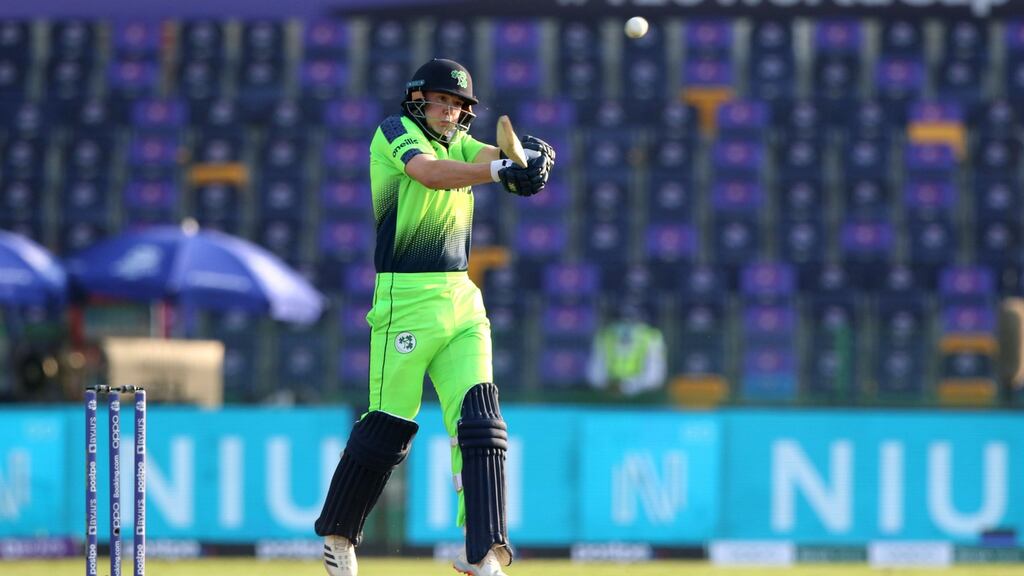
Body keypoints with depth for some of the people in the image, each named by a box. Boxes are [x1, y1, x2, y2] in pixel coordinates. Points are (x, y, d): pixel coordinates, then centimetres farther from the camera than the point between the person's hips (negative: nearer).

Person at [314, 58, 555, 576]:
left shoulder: (460, 143, 17)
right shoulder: (396, 131, -2)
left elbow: (493, 155, -4)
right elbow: (429, 172, -23)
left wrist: (530, 156, -27)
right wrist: (499, 171, -36)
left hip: (462, 299, 6)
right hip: (405, 296, -6)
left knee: (479, 418, -8)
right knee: (389, 422, -4)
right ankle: (336, 534, 16)